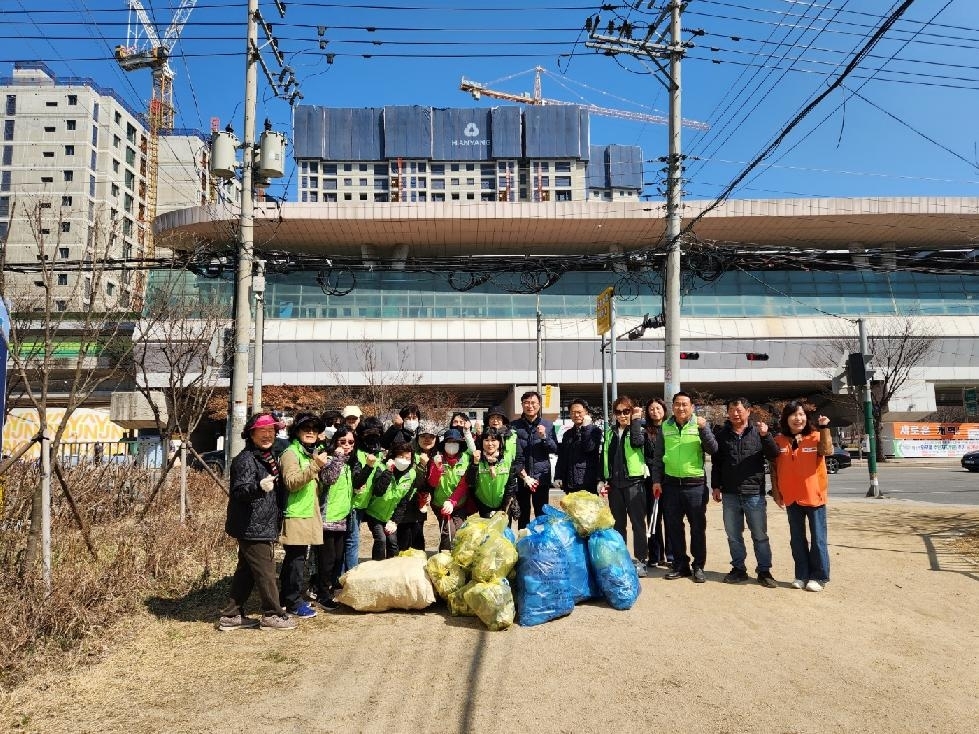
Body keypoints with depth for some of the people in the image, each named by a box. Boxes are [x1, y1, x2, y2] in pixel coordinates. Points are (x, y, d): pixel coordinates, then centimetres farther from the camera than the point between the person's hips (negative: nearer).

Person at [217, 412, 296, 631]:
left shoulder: (268, 457, 14)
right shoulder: (246, 460, -16)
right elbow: (239, 491, -27)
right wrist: (260, 487, -44)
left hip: (263, 526, 10)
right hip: (252, 527, -10)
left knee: (246, 572, 15)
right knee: (265, 571, -2)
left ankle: (231, 615, 23)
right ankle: (272, 615, 10)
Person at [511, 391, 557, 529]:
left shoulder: (547, 425, 5)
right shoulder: (514, 426, -1)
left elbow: (555, 449, 4)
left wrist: (544, 437, -15)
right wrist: (524, 476, -10)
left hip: (542, 477, 1)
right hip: (521, 478, -1)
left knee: (542, 515, 3)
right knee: (523, 515, 7)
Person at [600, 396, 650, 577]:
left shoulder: (639, 429, 1)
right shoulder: (610, 432, 13)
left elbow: (637, 442, -23)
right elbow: (604, 457, 15)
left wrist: (636, 420, -14)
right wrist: (602, 481, 9)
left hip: (634, 481, -4)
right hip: (614, 483, 5)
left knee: (638, 523, -2)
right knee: (617, 524, 12)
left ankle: (640, 561, 3)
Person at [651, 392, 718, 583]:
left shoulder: (699, 424, 1)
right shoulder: (665, 426, 6)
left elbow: (713, 450, -8)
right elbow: (657, 456, 9)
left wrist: (704, 429, -20)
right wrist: (656, 480, 4)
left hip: (695, 484, -2)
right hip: (671, 484, 2)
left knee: (698, 527, 5)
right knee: (674, 526, 9)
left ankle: (698, 566, 17)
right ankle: (680, 565, 22)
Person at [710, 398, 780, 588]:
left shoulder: (758, 432, 2)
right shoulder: (721, 434, 7)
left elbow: (774, 455, -6)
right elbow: (716, 463, 11)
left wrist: (765, 436, -21)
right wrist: (715, 486, 6)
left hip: (754, 493, -2)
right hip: (730, 494, 2)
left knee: (760, 535, 5)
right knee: (733, 535, 10)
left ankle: (764, 571, 14)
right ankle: (738, 569, 21)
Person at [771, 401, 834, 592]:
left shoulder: (815, 436, -4)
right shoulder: (779, 440, 3)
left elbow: (827, 450, -25)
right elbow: (774, 468, 7)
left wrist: (824, 428, -30)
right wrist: (775, 491, 4)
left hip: (814, 496, -3)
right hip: (791, 498, 3)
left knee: (817, 538, 4)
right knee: (797, 539, 12)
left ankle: (819, 577, 15)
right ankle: (802, 575, 23)